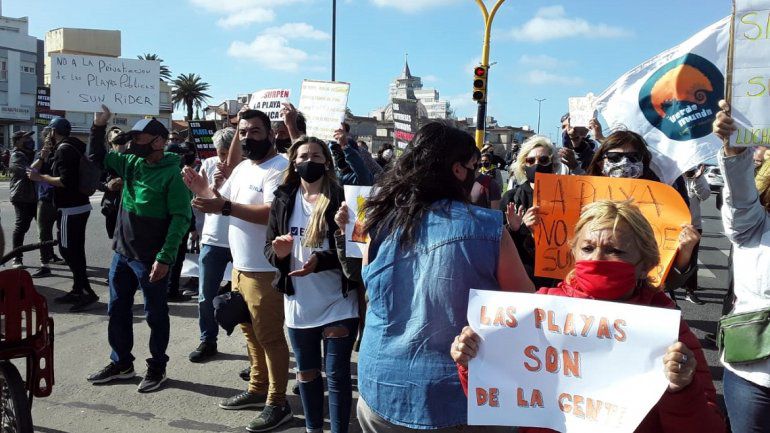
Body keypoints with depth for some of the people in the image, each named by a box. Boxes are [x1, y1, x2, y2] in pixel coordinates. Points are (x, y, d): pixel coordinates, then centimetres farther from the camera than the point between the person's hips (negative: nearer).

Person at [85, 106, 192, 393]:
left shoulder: (171, 174, -16)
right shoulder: (131, 162, 5)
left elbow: (181, 218, -19)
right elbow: (97, 157, 21)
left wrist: (165, 258, -24)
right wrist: (99, 126, 5)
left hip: (151, 259, -8)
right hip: (122, 253, 8)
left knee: (156, 316, 7)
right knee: (117, 311, 17)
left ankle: (157, 368, 23)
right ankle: (121, 363, 33)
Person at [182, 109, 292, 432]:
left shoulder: (280, 167, -15)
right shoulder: (242, 167, 14)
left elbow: (273, 212, -28)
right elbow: (221, 201, 16)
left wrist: (226, 207, -34)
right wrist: (203, 191, -4)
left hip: (264, 270, -9)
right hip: (240, 266, 9)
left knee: (270, 337, 0)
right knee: (251, 332, 19)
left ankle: (278, 402, 12)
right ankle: (258, 389, 33)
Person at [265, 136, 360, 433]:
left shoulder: (340, 199, -8)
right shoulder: (283, 200, 4)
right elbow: (269, 247, 7)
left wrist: (321, 261, -27)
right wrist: (279, 252, -17)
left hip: (338, 303, -4)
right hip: (299, 303, 4)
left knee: (337, 374, 4)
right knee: (306, 372, 19)